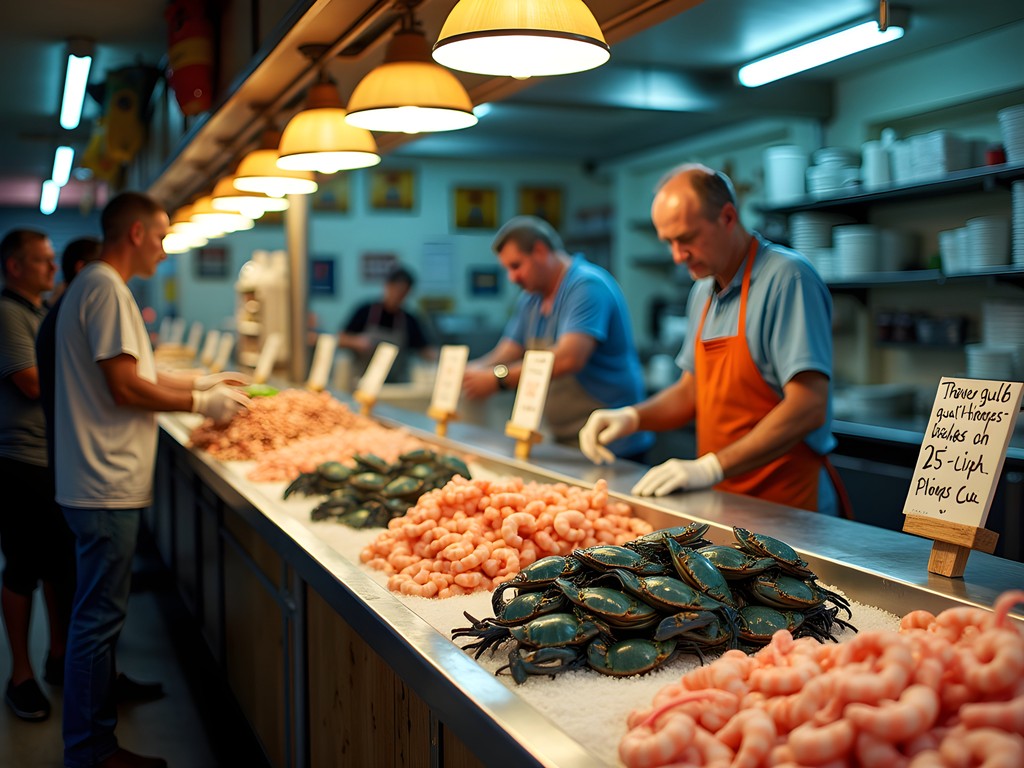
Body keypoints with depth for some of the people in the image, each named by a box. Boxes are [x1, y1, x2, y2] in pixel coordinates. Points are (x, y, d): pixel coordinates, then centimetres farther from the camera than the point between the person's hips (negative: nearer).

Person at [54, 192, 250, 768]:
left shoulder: (97, 286, 18)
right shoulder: (107, 289, -14)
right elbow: (125, 388, -19)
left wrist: (200, 383, 20)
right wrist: (202, 404, -9)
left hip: (104, 484, 11)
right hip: (107, 486, -11)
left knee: (101, 618, 15)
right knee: (99, 621, -3)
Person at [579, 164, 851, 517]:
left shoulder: (786, 279, -14)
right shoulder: (703, 292, 12)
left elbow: (808, 406, -22)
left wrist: (710, 467, -25)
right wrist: (632, 417, 2)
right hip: (723, 501, 7)